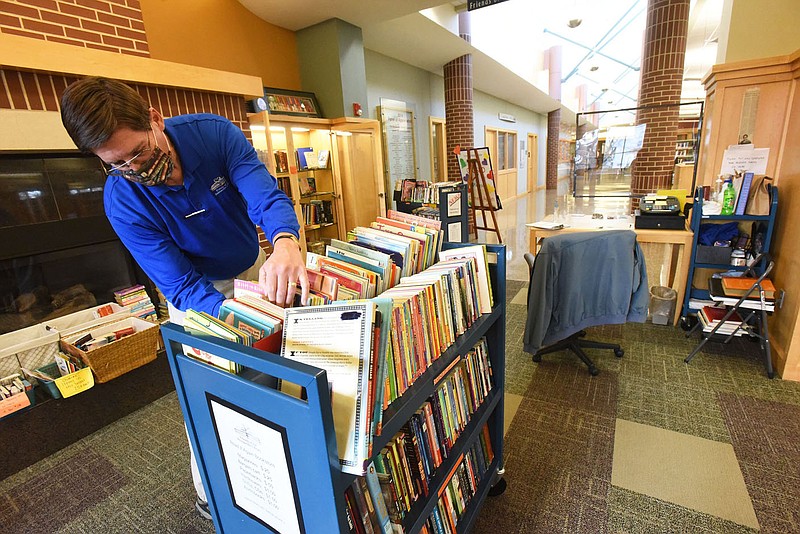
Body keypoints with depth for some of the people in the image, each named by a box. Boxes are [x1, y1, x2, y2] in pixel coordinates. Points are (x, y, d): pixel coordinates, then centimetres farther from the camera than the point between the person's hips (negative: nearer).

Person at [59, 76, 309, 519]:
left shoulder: (215, 132, -23)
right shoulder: (121, 200, -25)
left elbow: (267, 196, -35)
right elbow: (182, 285, -29)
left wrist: (285, 243, -58)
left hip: (253, 270, 3)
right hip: (197, 289, -2)